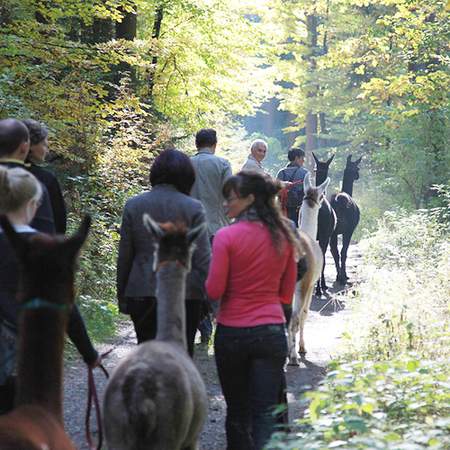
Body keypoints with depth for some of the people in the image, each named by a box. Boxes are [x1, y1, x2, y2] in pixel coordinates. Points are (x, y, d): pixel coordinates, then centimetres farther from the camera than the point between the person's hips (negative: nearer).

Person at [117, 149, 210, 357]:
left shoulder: (133, 205, 1)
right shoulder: (193, 208, -6)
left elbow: (124, 257, 5)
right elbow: (203, 258, -8)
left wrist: (122, 296, 13)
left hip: (141, 293, 2)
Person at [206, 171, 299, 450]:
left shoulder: (227, 236, -10)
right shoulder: (283, 237, 4)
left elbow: (214, 290, -8)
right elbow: (287, 294, 10)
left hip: (232, 332, -2)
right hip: (272, 331, 2)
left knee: (237, 410, 15)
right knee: (266, 415, -1)